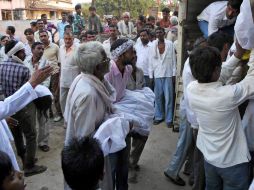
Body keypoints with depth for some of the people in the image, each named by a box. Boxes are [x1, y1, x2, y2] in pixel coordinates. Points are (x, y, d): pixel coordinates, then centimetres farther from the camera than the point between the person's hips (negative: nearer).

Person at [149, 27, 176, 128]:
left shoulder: (170, 44, 0)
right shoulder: (153, 45, 3)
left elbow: (173, 60, 2)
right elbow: (151, 61, 4)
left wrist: (174, 74, -1)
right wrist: (151, 75, 1)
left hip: (168, 74, -1)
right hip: (157, 74, 1)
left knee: (168, 97, 1)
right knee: (158, 97, 8)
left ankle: (169, 119, 10)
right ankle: (158, 117, 20)